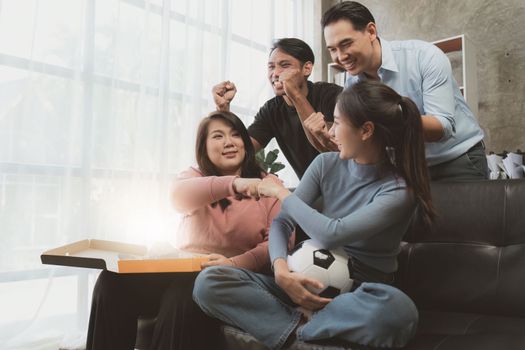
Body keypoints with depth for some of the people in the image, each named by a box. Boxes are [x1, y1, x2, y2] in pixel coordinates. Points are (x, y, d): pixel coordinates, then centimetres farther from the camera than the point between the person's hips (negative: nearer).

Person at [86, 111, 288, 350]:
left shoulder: (268, 183, 6)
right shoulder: (194, 176, 11)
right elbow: (180, 196, -15)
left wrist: (234, 263, -25)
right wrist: (233, 183, -34)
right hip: (184, 270, 3)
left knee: (184, 295, -34)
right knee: (114, 281, -19)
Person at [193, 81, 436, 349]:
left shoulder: (398, 189, -14)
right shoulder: (326, 164, 0)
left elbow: (331, 234, -26)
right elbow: (282, 222, -5)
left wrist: (281, 192, -11)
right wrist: (281, 270, -25)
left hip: (361, 297, -3)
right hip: (312, 285, 3)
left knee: (397, 309, -41)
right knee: (208, 282, -17)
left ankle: (295, 327, -20)